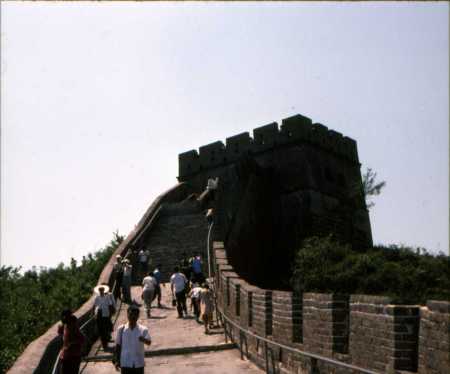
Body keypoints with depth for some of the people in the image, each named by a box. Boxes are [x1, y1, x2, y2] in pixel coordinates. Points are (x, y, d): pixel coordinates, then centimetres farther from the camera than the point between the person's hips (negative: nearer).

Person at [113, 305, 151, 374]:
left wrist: (144, 340, -45)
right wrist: (116, 360, 0)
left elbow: (149, 342, -23)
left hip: (139, 363, 0)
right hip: (125, 364, 1)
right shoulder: (121, 329, -2)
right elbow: (118, 345, 5)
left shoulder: (143, 329, -7)